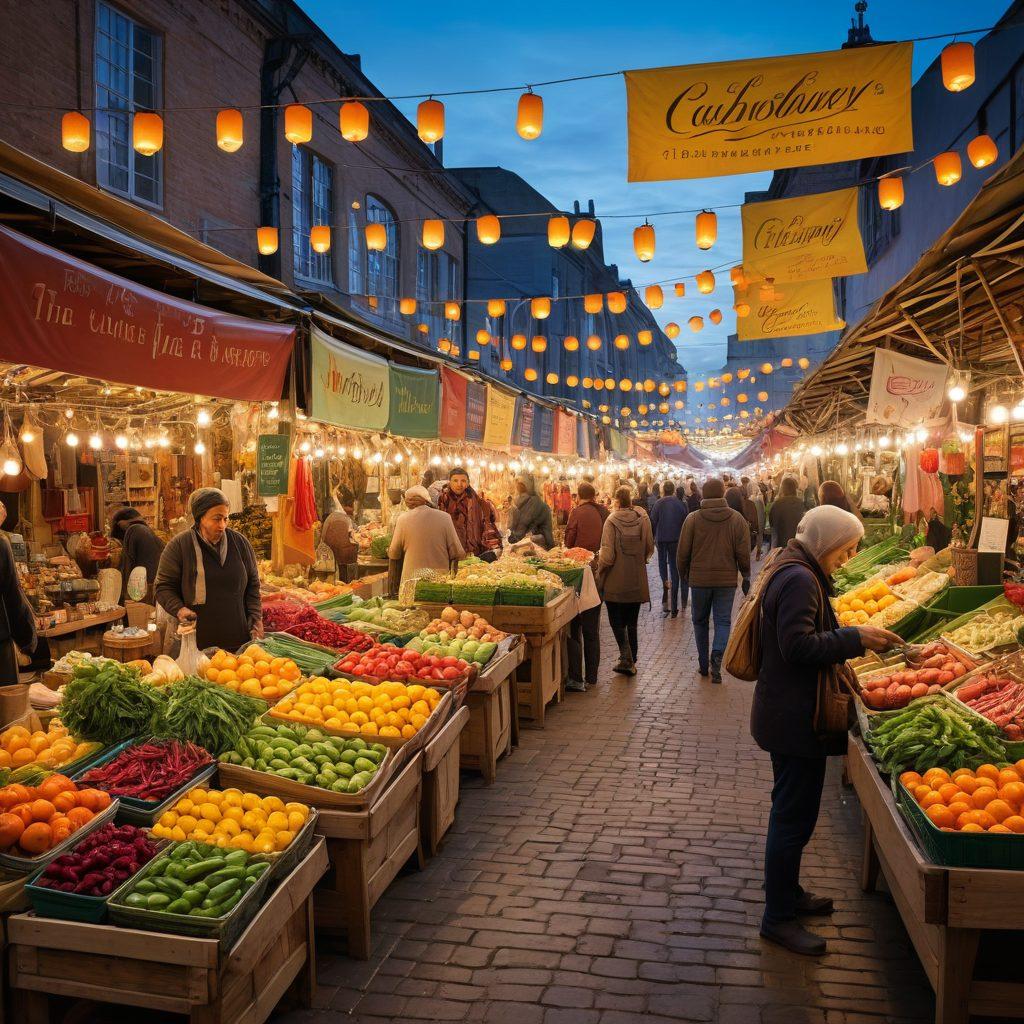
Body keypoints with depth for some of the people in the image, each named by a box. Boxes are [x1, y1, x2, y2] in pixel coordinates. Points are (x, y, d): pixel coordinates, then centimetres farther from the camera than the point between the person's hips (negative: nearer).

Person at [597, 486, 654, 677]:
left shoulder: (612, 521, -15)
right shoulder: (642, 519, -3)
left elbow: (607, 554, -17)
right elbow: (650, 548, 4)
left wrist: (599, 571, 0)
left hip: (616, 582, -4)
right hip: (637, 581, 4)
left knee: (617, 621, 6)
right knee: (632, 622, 16)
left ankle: (626, 658, -9)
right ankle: (631, 661, 21)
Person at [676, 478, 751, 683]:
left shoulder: (693, 518, -7)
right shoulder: (737, 518, -5)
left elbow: (682, 552, -3)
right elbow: (743, 553, -3)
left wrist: (683, 574, 13)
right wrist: (746, 576, 10)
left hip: (699, 579, 0)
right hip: (727, 579, 0)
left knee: (700, 620, 15)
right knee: (723, 621, 7)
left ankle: (703, 664, 20)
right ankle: (716, 659, -13)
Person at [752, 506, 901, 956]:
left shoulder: (796, 572, 13)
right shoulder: (799, 580, -20)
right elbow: (799, 647, -26)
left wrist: (854, 637, 10)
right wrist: (855, 638, -22)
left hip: (787, 713, 11)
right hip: (794, 718, -11)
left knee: (792, 811, 22)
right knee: (794, 815, -1)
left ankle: (788, 893, 37)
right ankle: (777, 917, 11)